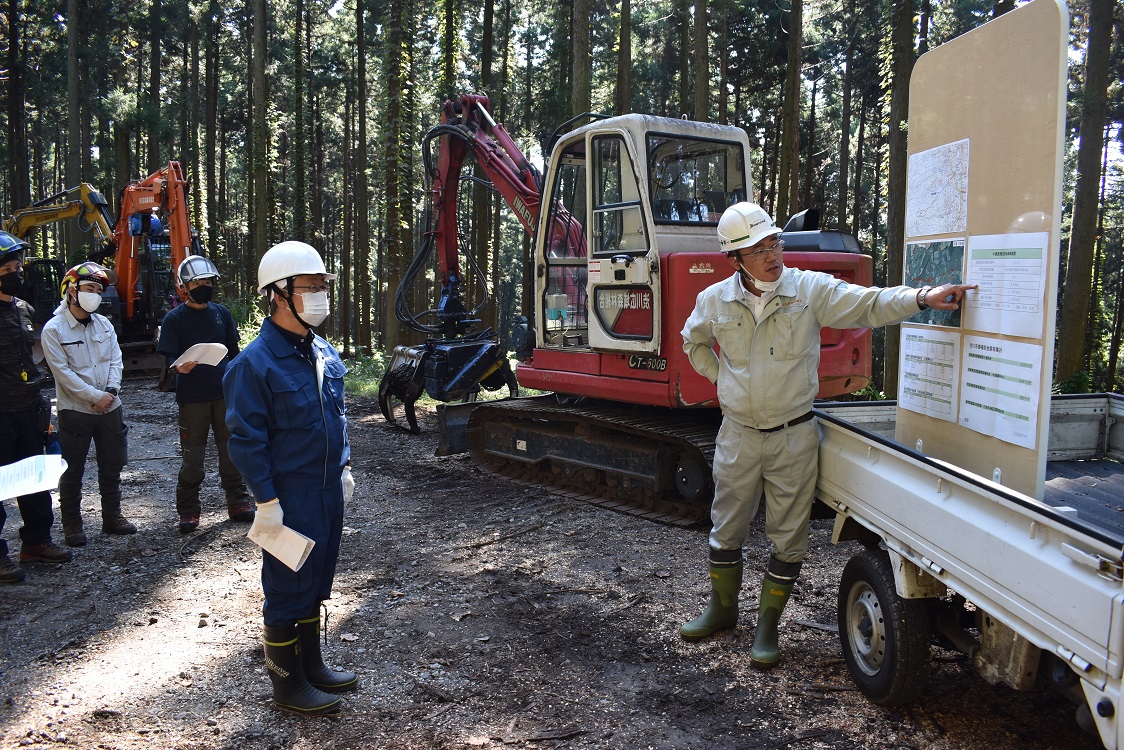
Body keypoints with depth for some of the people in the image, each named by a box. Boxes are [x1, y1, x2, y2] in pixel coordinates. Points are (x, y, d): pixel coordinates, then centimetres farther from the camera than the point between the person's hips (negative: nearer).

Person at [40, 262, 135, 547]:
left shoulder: (104, 324, 6)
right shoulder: (54, 329, -9)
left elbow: (116, 360, 4)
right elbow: (62, 371, -14)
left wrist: (112, 391, -11)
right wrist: (95, 396, -16)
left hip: (110, 407, 5)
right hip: (75, 411, -5)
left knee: (112, 465, 13)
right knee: (73, 470, 4)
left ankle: (112, 517, 26)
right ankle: (72, 524, 16)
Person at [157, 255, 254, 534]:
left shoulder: (221, 313, 8)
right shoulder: (175, 318, -3)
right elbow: (170, 356, -7)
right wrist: (179, 367, -30)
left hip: (225, 394, 4)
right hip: (192, 398, -3)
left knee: (231, 450, 10)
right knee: (193, 456, 2)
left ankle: (238, 503, 21)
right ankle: (188, 511, 14)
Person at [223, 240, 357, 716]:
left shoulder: (323, 353, 6)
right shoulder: (256, 362, -17)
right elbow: (246, 439, -17)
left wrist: (343, 468, 16)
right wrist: (266, 501, -17)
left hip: (328, 490, 8)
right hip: (289, 497, -8)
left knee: (316, 582, 20)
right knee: (287, 588, 6)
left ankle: (310, 664, 36)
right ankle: (287, 683, 22)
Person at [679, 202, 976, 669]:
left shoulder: (811, 290, -7)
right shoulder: (714, 301, 0)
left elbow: (870, 305, -12)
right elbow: (694, 342, 19)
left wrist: (923, 297, -27)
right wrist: (720, 377, 7)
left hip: (793, 437, -2)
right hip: (738, 434, 2)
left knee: (788, 538, 6)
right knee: (726, 529, 14)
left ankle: (767, 626, 22)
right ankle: (722, 609, 34)